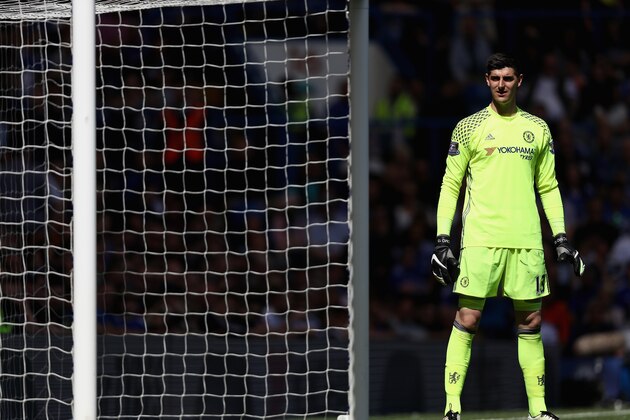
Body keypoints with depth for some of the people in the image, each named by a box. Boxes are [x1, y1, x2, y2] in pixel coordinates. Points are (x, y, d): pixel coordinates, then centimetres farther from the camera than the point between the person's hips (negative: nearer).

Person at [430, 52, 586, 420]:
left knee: (531, 322, 4)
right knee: (467, 319, -7)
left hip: (527, 239, 3)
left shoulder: (538, 129, 12)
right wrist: (443, 240, -3)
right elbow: (450, 185, 4)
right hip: (480, 238, -3)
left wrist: (561, 237, 9)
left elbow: (548, 187, 17)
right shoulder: (469, 127, 3)